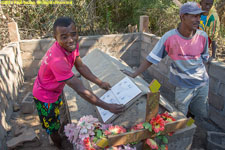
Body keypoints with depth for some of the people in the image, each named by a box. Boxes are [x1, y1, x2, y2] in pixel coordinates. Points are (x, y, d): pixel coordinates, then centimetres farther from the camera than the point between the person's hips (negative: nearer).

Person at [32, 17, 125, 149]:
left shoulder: (72, 44, -18)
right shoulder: (58, 60, -44)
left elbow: (80, 66, -4)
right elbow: (81, 90, -40)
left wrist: (100, 83, -11)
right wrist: (108, 107, -35)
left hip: (56, 90, 8)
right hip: (45, 96, -8)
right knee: (53, 129, 15)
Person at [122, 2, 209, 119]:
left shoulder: (202, 36, -9)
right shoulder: (169, 37, -20)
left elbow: (204, 58, 9)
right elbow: (152, 58, -16)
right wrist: (134, 74, -18)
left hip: (202, 84, 4)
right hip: (183, 86, -3)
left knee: (203, 116, 18)